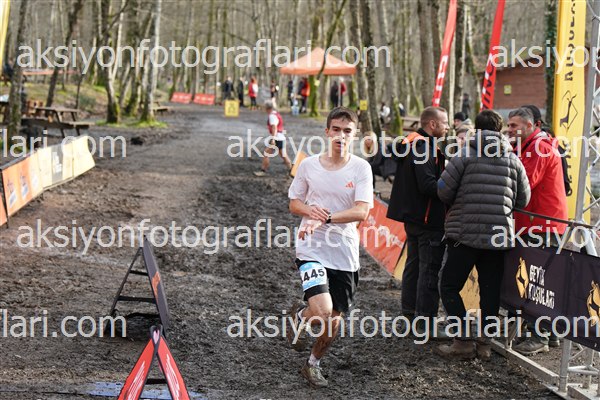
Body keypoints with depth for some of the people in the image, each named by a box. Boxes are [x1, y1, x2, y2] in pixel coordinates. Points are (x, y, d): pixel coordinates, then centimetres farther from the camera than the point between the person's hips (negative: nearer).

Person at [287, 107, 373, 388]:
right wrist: (310, 210, -12)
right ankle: (300, 316, 17)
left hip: (345, 254, 2)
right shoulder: (309, 165, 0)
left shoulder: (360, 168, -4)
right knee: (323, 314, -19)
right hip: (312, 250, -1)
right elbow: (294, 204, 10)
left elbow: (361, 211, -16)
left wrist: (326, 219, -28)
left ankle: (313, 364, 37)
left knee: (335, 320, 10)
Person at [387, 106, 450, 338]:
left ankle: (409, 313, 28)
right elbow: (428, 185, -26)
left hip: (412, 217, 11)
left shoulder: (413, 143, 14)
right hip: (428, 219, -10)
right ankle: (426, 324, -4)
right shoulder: (424, 147, -17)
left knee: (414, 265, 18)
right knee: (430, 270, -6)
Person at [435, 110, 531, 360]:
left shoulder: (465, 155, -4)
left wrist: (455, 206, 14)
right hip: (499, 235, 4)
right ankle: (484, 342, 12)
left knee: (449, 286, 5)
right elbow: (523, 200, 10)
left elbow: (444, 190, -7)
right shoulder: (513, 160, 7)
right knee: (490, 289, 11)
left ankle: (464, 340, -2)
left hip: (465, 233, -4)